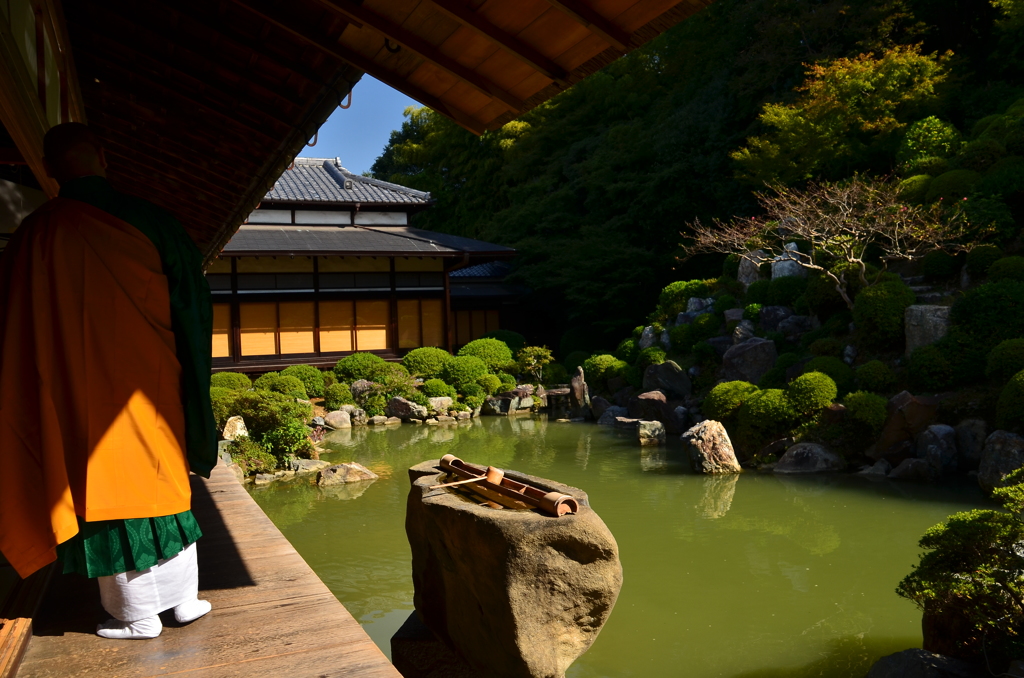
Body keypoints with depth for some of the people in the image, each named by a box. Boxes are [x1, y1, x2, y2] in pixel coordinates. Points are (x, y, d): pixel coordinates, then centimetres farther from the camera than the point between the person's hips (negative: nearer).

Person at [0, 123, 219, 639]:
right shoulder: (150, 220, -5)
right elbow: (193, 304, 0)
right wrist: (185, 374, 11)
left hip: (82, 396, -1)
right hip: (153, 384, 1)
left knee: (107, 492, 8)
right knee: (165, 482, 14)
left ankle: (138, 616, 17)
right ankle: (184, 597, 23)